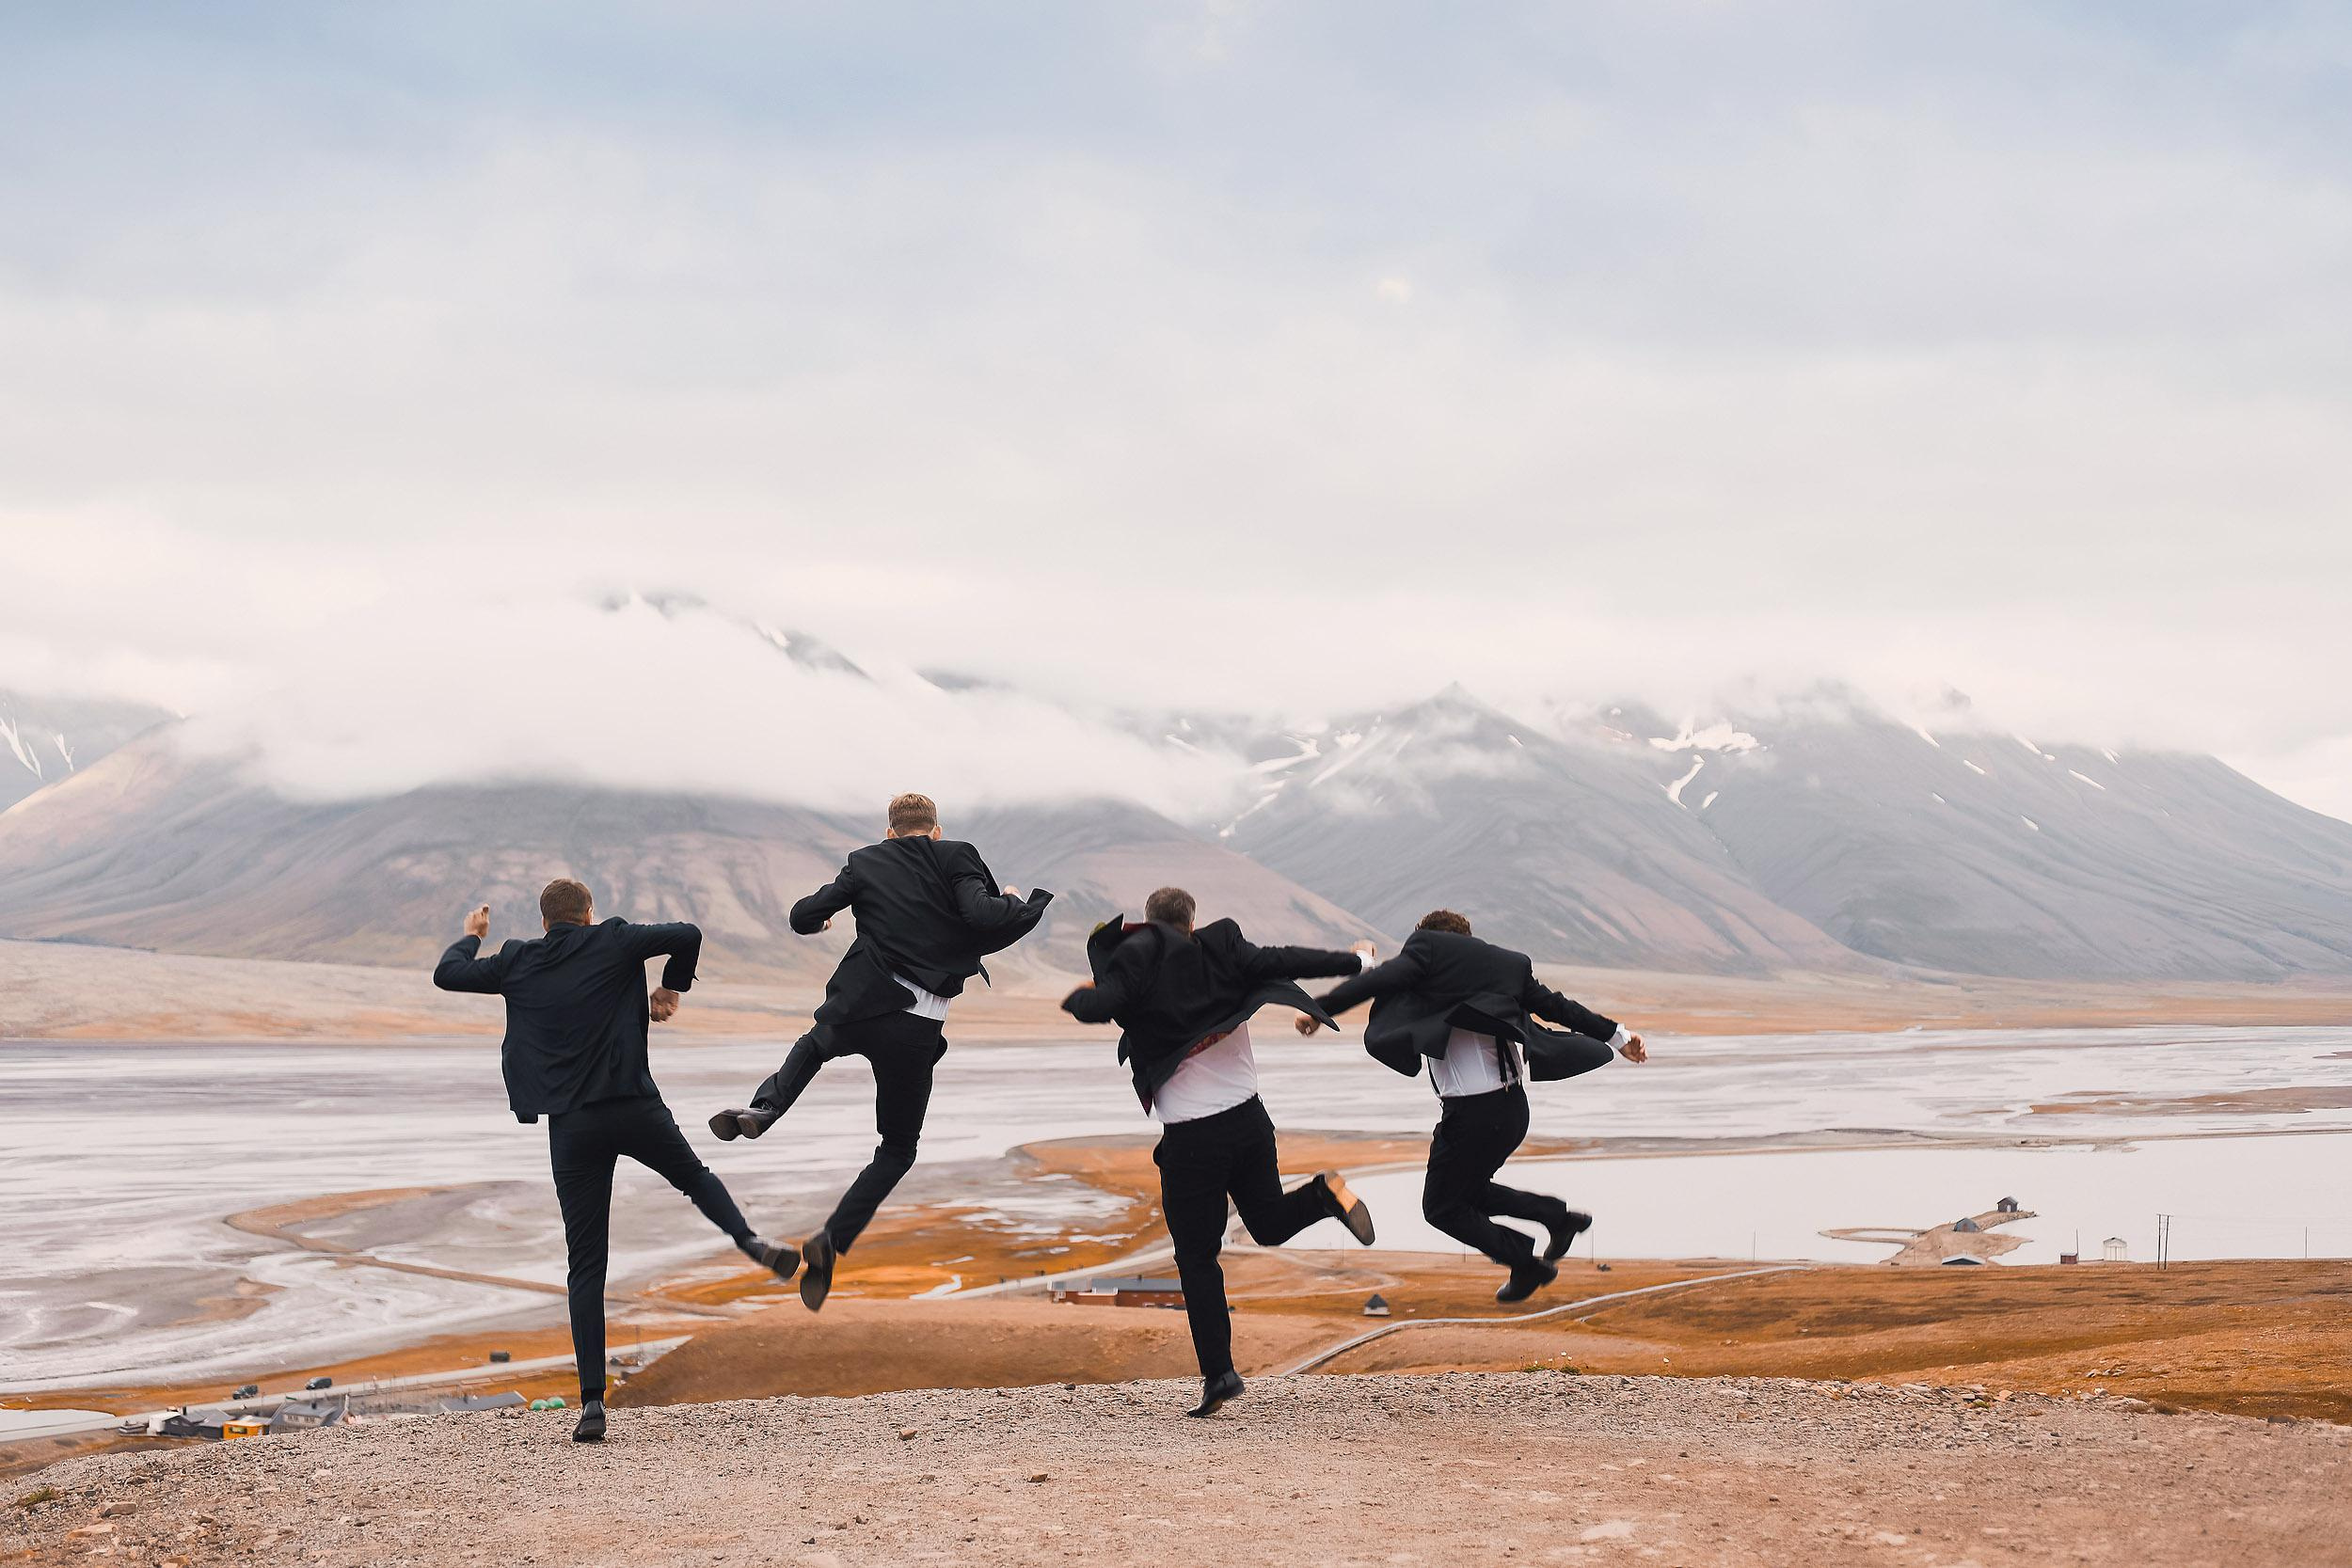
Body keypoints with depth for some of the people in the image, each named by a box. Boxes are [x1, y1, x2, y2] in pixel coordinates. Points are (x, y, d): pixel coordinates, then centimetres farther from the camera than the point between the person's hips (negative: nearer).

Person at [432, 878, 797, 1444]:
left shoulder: (516, 962, 8)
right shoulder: (611, 943, 3)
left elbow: (447, 973, 18)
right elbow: (687, 936, -3)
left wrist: (471, 936, 39)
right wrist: (671, 989, 15)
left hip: (570, 1126, 1)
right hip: (634, 1107, -1)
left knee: (585, 1265, 4)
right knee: (694, 1176, 28)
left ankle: (592, 1403, -2)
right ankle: (749, 1240, -2)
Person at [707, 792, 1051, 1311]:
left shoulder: (866, 862, 10)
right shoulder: (955, 858, 0)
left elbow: (804, 917, 11)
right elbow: (983, 916, -17)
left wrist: (818, 915, 34)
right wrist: (1022, 904, 4)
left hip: (857, 1007, 3)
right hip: (915, 1030, -3)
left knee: (815, 1045, 41)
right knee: (898, 1150, 13)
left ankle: (763, 1107, 16)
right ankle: (832, 1240, -5)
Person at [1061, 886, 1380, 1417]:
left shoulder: (1138, 961, -10)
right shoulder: (1222, 952, 0)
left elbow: (1099, 1005, -21)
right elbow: (1280, 962, -4)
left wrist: (1076, 996, 3)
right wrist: (1355, 960, 8)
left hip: (1191, 1138, -4)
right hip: (1247, 1116, 4)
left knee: (1197, 1258, 5)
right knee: (1270, 1224, 24)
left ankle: (1218, 1371, -3)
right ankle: (1324, 1193, -6)